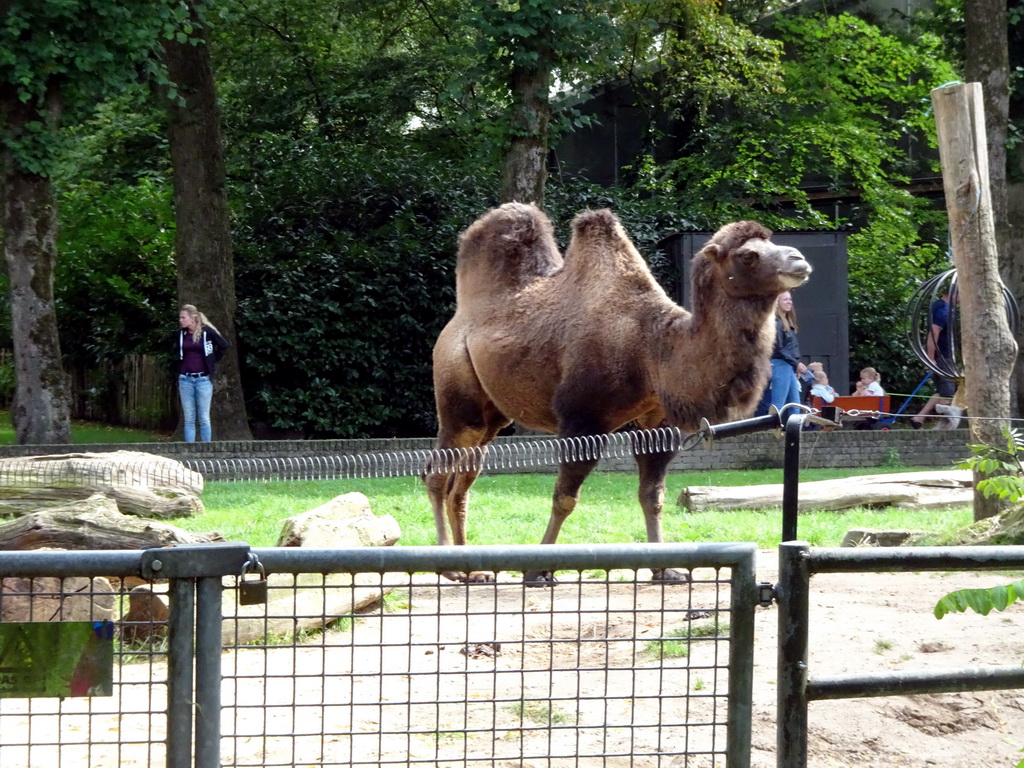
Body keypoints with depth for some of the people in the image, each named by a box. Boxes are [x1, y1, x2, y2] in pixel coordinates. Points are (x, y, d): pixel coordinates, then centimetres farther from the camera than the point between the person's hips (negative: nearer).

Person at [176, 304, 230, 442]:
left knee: (204, 419, -1)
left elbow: (224, 345, 3)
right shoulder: (181, 334, 6)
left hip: (203, 379, -3)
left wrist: (213, 361, 5)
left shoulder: (207, 332, -6)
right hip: (185, 379, 3)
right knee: (189, 419, 3)